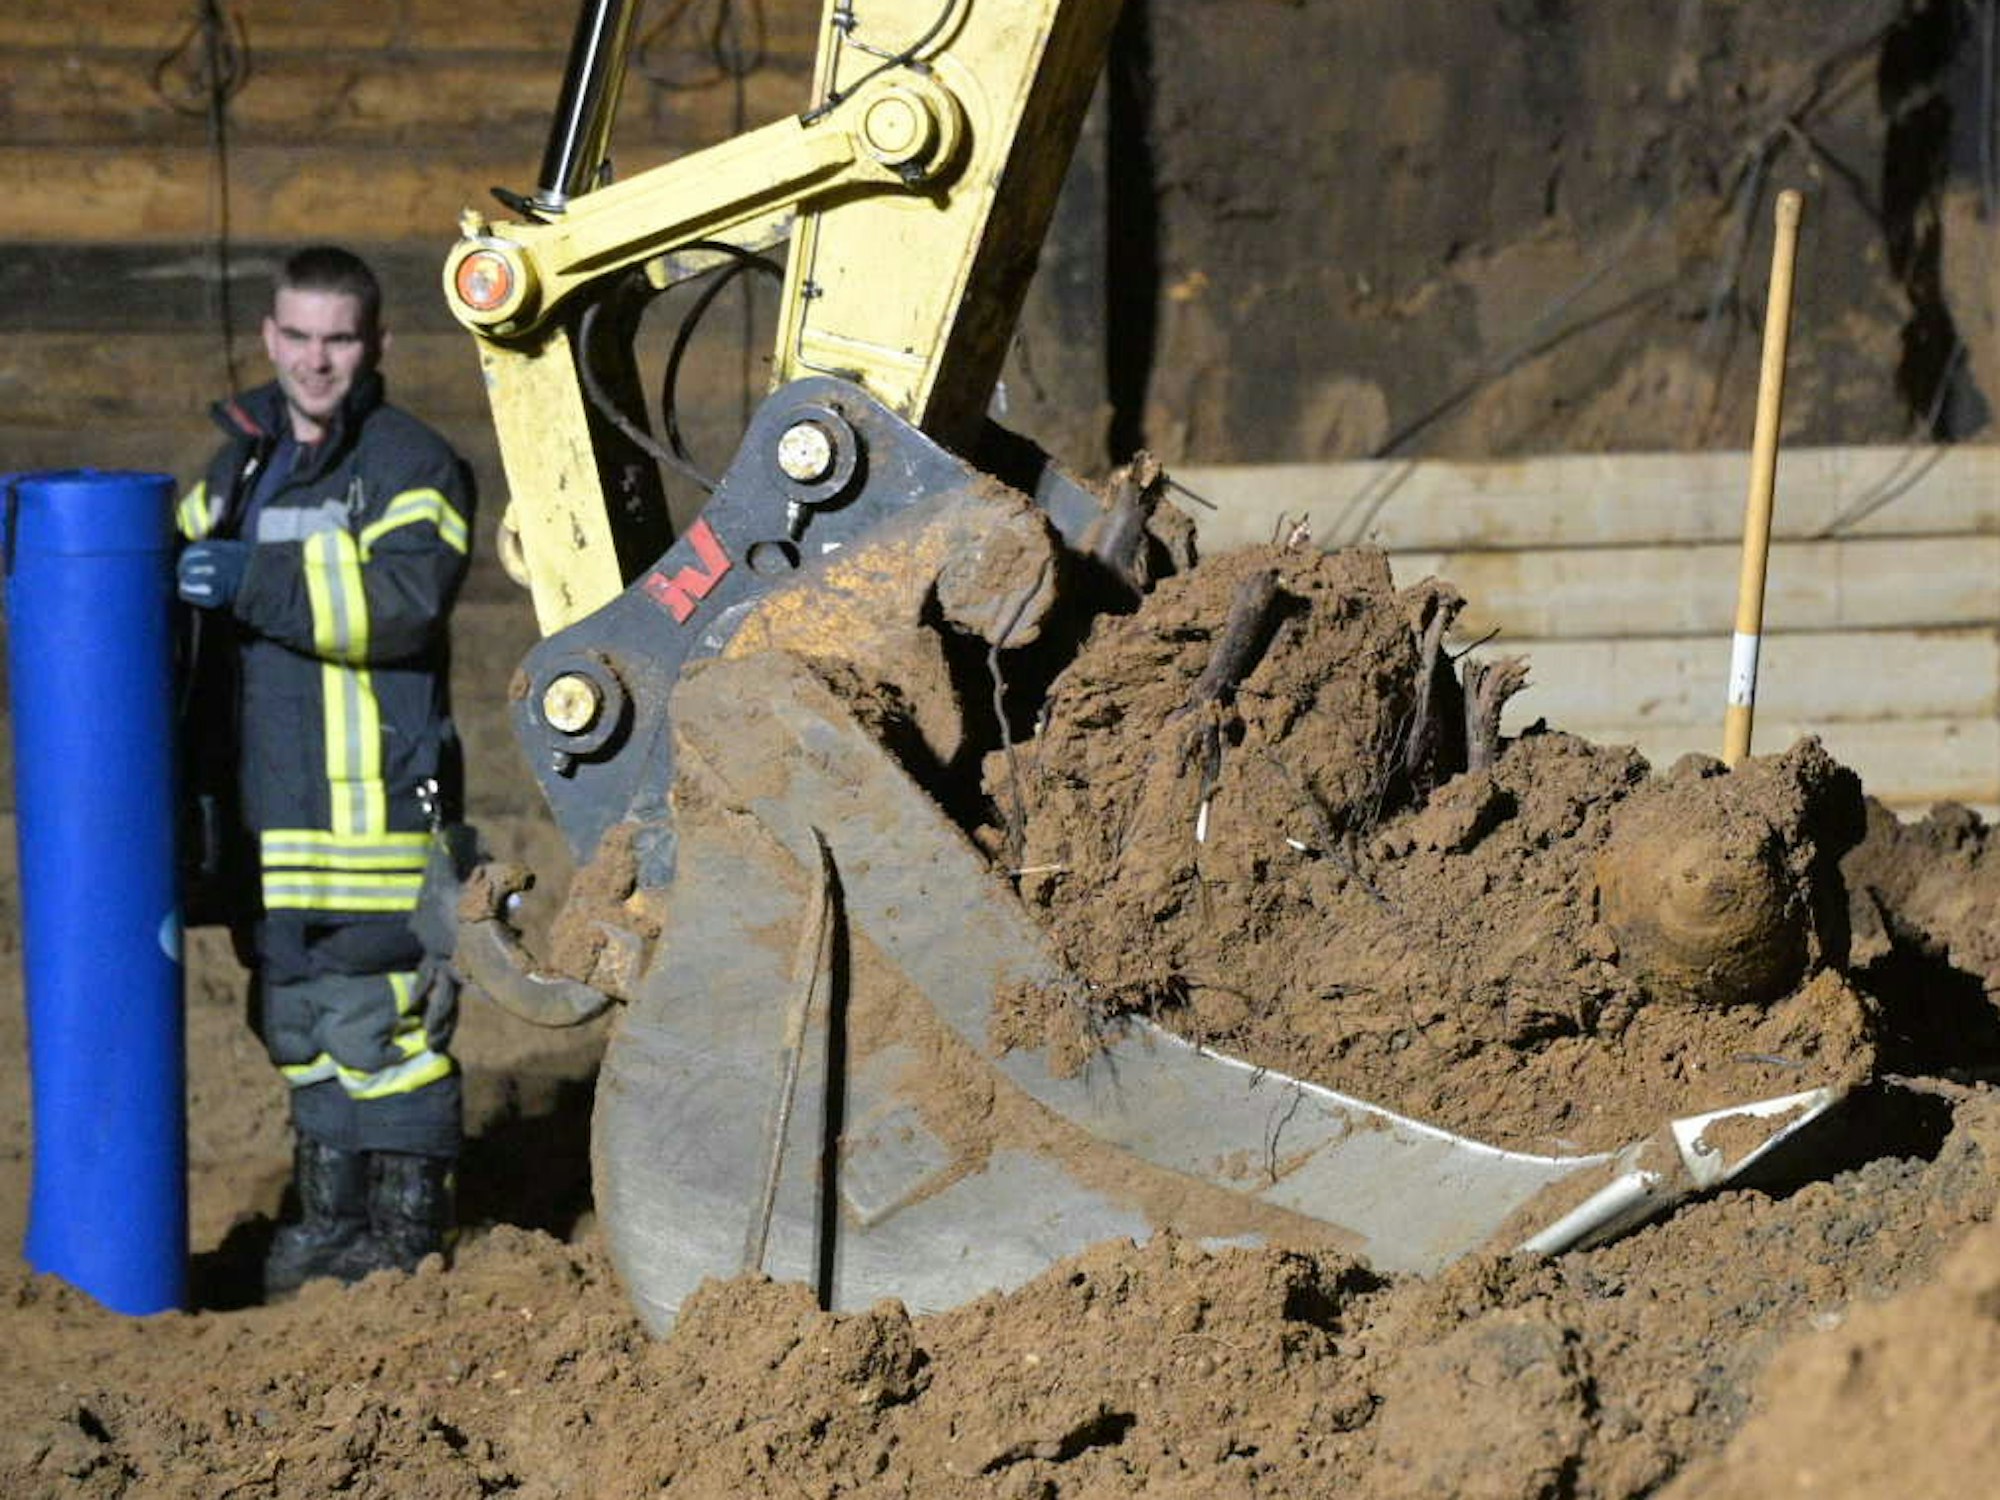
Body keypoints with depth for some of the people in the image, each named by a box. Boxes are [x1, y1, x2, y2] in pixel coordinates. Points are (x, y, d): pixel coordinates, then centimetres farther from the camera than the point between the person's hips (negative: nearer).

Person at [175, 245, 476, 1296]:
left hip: (372, 805, -7)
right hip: (261, 804, 8)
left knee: (381, 1023, -6)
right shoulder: (240, 464, 19)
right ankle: (330, 1214, 23)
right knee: (298, 1022, 13)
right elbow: (187, 573, 32)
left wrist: (257, 582, -25)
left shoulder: (411, 465, -6)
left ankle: (407, 1226, 4)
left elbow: (405, 598, -22)